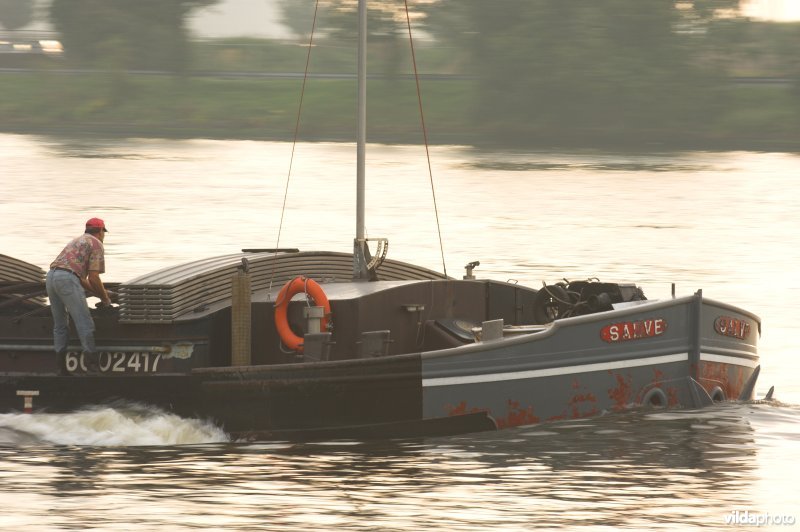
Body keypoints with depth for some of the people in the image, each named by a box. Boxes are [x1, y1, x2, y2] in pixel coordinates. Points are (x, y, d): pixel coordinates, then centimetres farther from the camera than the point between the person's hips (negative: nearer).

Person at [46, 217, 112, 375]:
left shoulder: (77, 241, 32)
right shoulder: (96, 244, 6)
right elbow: (93, 277, -1)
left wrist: (98, 294, 36)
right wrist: (105, 298, 13)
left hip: (51, 276, 8)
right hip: (67, 279, -8)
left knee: (60, 325, 15)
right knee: (85, 322, -7)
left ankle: (61, 368, 15)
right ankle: (93, 366, -11)